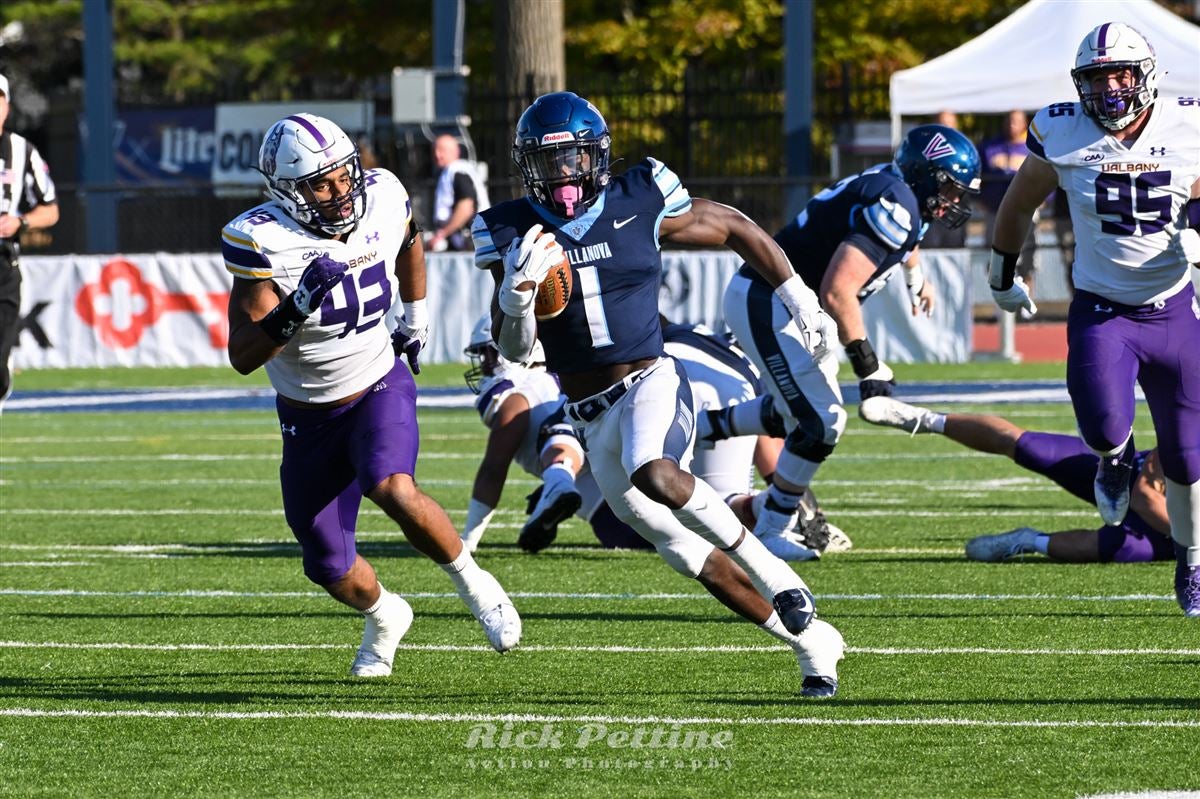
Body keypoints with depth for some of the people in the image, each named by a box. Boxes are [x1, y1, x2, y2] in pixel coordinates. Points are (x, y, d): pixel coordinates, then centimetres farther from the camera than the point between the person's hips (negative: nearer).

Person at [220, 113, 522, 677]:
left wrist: (416, 318, 18)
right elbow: (242, 356, -30)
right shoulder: (266, 244, -25)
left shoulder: (381, 201, -13)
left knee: (393, 490, -31)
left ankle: (473, 583, -8)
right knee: (331, 568, 6)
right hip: (309, 416, 0)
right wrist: (297, 307, -43)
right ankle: (384, 617, 40)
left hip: (380, 387, 0)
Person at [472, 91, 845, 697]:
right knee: (690, 557, 5)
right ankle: (811, 640, 17)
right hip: (591, 420, 4)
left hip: (651, 383, -4)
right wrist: (517, 293, -24)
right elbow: (513, 348, -3)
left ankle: (775, 575, -21)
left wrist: (796, 295, 14)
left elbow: (736, 229, 12)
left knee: (655, 475, -37)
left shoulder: (640, 207, -4)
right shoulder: (514, 232, 1)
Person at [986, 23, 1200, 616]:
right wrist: (1002, 274, 22)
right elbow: (1019, 205, 10)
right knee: (1104, 427, -24)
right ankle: (1114, 457, 15)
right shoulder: (1063, 134, -8)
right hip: (1099, 313, -1)